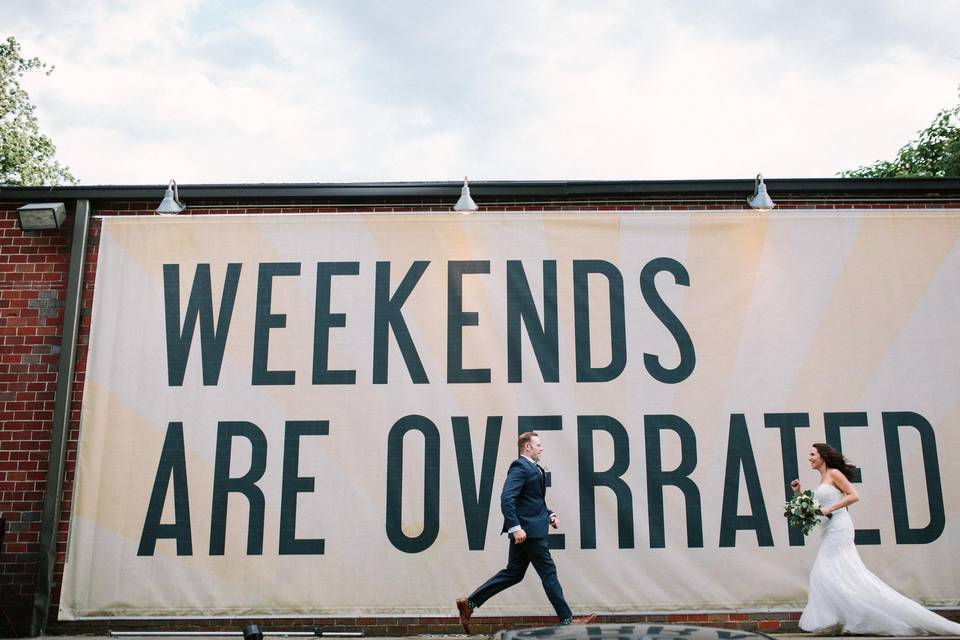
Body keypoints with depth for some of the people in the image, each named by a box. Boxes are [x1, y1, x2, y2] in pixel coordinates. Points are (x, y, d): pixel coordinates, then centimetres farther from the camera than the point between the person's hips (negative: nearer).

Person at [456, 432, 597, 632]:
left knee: (513, 573, 12)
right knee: (548, 572, -2)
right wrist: (515, 527, -29)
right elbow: (506, 498, -24)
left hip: (524, 530, 10)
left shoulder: (534, 468, 18)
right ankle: (567, 620, 7)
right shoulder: (520, 467, -13)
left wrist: (549, 514, 11)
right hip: (528, 529, -10)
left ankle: (469, 602, 14)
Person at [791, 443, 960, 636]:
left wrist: (829, 508, -17)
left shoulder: (834, 473, -4)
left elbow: (854, 496, -13)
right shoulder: (823, 479, 20)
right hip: (831, 531, 9)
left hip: (839, 527, -9)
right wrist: (799, 492, 13)